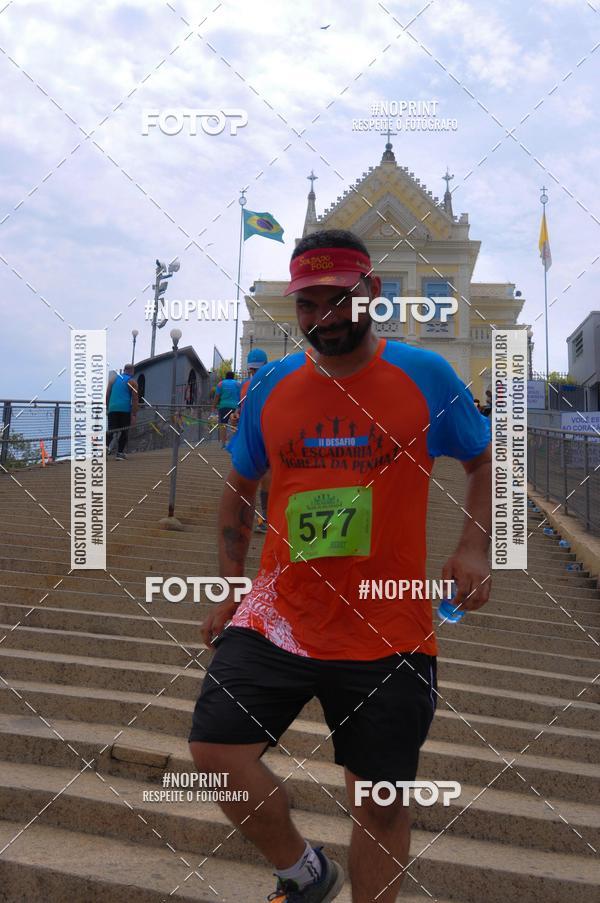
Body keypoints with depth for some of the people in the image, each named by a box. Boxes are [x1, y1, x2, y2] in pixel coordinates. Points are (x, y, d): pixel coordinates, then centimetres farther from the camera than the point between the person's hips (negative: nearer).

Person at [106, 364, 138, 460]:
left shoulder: (113, 378, 14)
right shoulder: (132, 382, 2)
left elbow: (107, 395, 14)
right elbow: (135, 400, -4)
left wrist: (107, 408, 21)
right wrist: (134, 415, -5)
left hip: (112, 408, 3)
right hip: (125, 410, -3)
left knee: (111, 430, 4)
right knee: (124, 432, 6)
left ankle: (106, 445, -22)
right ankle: (120, 453, 4)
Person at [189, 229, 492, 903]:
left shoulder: (427, 376, -4)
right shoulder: (270, 389, 2)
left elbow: (483, 463, 9)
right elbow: (239, 488, 15)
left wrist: (474, 548, -8)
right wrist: (230, 590, 12)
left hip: (390, 637, -1)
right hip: (277, 619, 2)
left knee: (381, 801, 9)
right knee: (215, 752, -8)